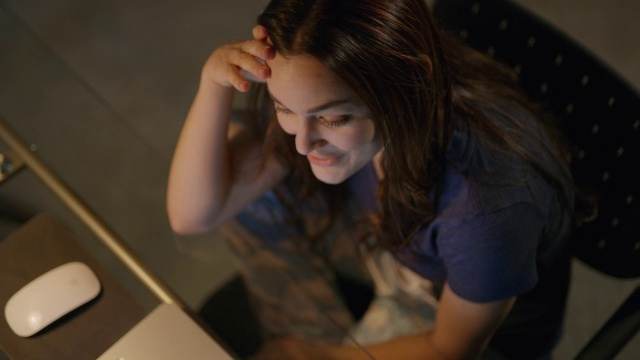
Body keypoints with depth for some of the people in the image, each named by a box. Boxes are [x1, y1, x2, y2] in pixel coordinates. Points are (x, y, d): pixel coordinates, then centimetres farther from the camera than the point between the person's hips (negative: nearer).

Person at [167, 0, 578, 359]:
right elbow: (193, 214, -21)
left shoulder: (488, 200, -42)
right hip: (387, 247, 5)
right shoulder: (320, 98, -25)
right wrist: (215, 80, -36)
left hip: (491, 327, -5)